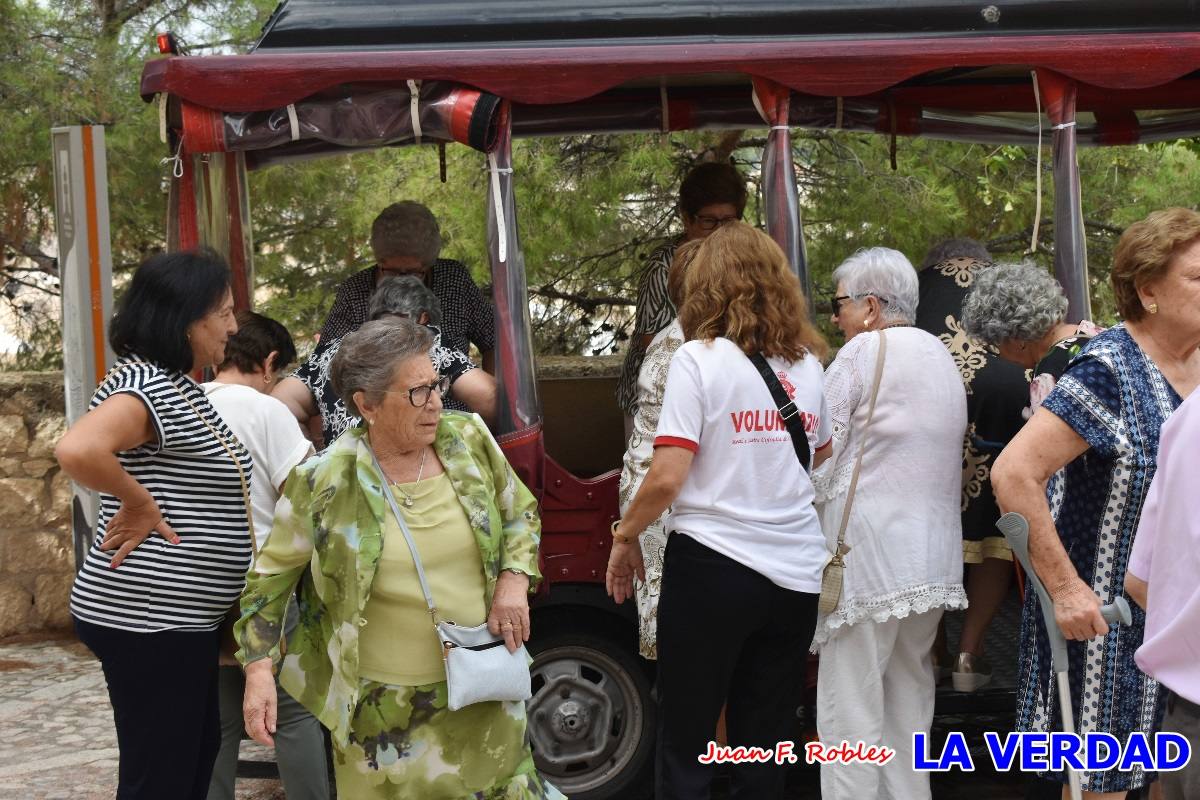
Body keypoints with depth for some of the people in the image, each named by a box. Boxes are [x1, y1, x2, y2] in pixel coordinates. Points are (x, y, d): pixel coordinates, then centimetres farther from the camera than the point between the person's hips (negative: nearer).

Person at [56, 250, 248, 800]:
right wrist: (138, 503, -22)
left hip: (176, 616, 11)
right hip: (147, 618, -10)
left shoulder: (175, 386, 13)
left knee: (199, 751, 21)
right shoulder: (148, 386, -20)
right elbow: (77, 450, -37)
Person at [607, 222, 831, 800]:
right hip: (797, 574, 5)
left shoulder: (700, 358, -8)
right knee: (765, 747, 13)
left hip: (712, 566, -5)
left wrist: (625, 538, 1)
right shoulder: (807, 362, 8)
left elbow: (668, 476, -13)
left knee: (684, 749, 6)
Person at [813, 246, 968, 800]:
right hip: (934, 561, 8)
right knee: (909, 702, 14)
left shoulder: (863, 351, -8)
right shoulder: (940, 356, 17)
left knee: (851, 711, -6)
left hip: (868, 558, -8)